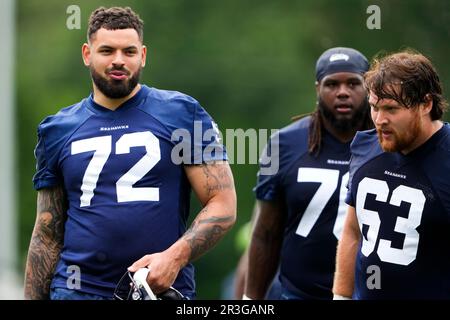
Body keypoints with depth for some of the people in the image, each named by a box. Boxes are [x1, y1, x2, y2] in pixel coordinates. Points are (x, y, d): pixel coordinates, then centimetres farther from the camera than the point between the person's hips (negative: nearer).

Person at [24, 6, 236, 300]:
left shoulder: (182, 115, 0)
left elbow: (223, 206, -5)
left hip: (164, 287, -2)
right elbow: (47, 235, 11)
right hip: (77, 289, 2)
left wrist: (175, 257, -19)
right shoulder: (58, 130, 8)